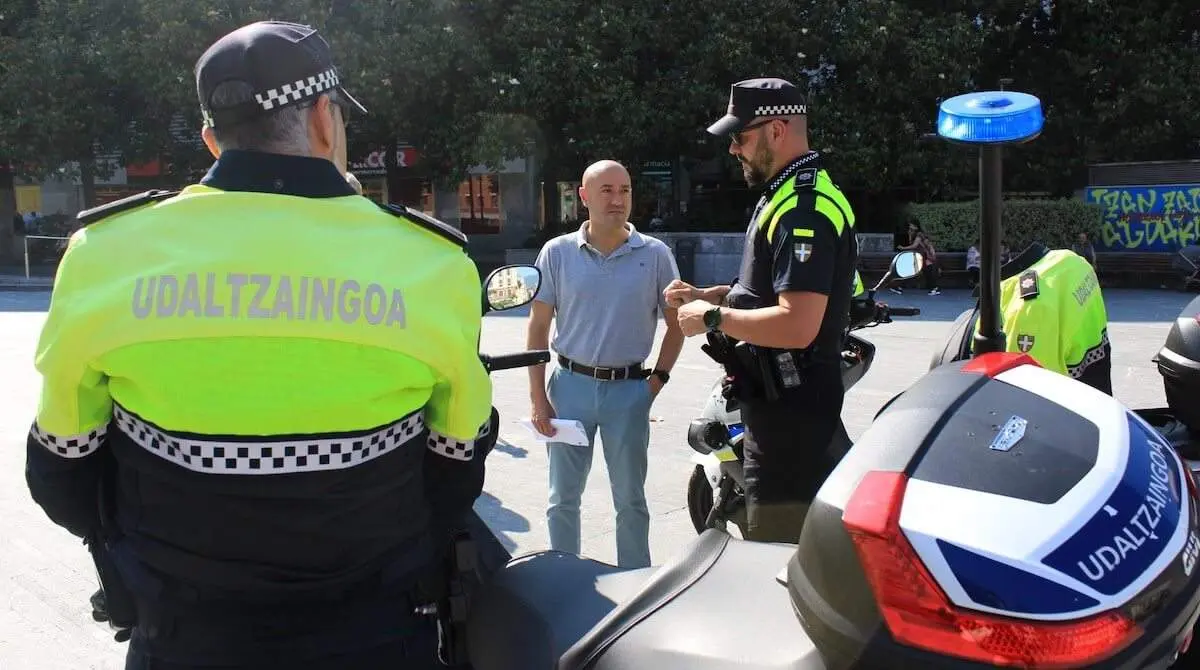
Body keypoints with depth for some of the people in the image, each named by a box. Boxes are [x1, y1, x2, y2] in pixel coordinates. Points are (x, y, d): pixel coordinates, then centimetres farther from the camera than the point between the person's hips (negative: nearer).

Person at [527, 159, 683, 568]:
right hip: (571, 385, 1)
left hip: (630, 389, 0)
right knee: (563, 497, 10)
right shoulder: (557, 253, 0)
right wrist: (538, 397, -2)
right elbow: (538, 328, 3)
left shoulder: (655, 255, 0)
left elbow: (676, 324, 7)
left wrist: (657, 380, -2)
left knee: (631, 500, 10)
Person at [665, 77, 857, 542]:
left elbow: (797, 326, -28)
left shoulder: (803, 208, -19)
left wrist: (714, 318, -15)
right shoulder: (786, 195, 16)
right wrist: (707, 295, 13)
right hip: (780, 403, 11)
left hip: (790, 412, -11)